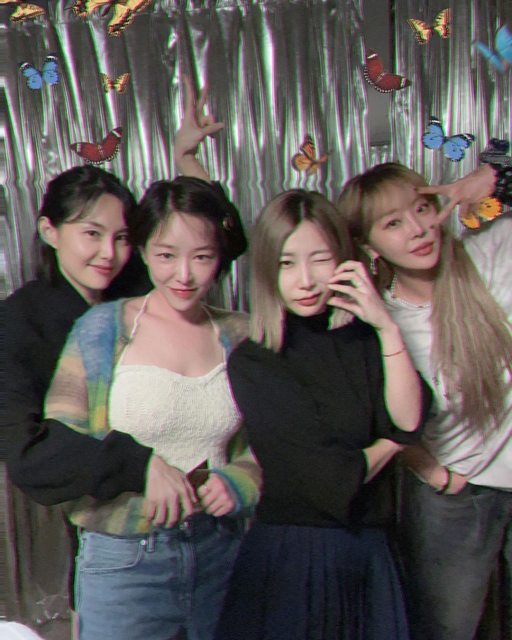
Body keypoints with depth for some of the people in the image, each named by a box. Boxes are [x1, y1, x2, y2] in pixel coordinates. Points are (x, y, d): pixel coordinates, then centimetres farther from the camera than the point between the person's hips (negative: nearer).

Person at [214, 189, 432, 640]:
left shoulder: (361, 340, 4)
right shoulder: (252, 364, -12)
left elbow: (409, 420, -10)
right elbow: (333, 477, -15)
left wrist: (388, 328, -14)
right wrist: (389, 443, 1)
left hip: (369, 550, 5)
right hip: (290, 553, -4)